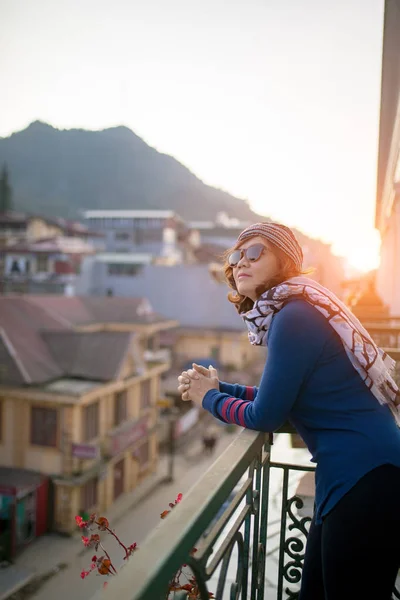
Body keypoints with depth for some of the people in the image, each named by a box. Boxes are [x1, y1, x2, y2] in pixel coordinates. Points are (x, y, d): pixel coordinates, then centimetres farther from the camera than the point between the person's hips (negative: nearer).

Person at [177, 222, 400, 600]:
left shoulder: (295, 316, -19)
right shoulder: (290, 314, 11)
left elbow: (266, 416, -16)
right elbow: (283, 396, 19)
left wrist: (209, 398, 1)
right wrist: (219, 387, 10)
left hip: (365, 478, -9)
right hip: (349, 475, 10)